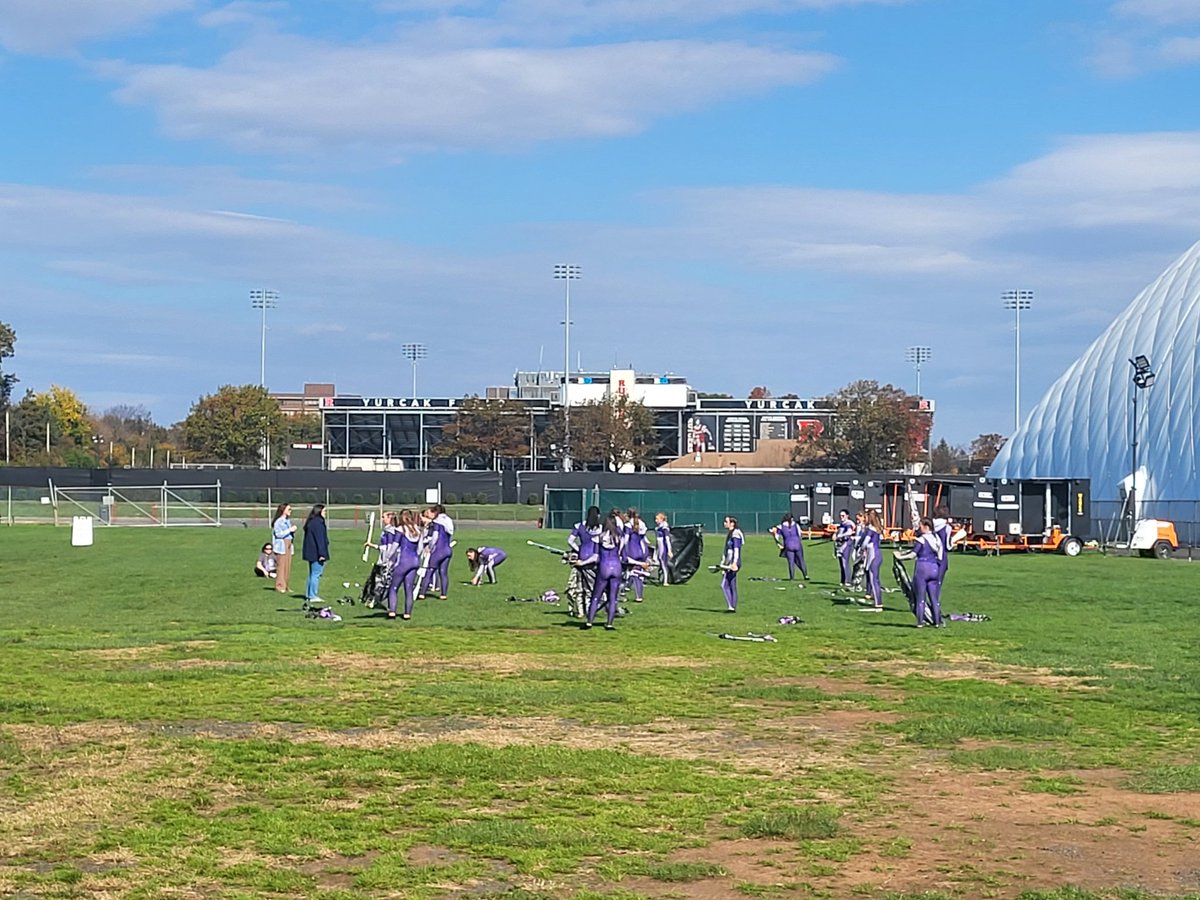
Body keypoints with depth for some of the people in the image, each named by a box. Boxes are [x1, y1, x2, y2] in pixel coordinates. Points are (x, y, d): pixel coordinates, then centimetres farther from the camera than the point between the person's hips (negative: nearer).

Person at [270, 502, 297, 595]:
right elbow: (278, 534, -15)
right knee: (281, 566, -9)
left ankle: (285, 586, 9)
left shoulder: (288, 521, 17)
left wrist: (293, 531, 4)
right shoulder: (278, 521, -7)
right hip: (281, 545, -8)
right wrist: (289, 530, -14)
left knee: (288, 566, 5)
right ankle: (280, 586, -6)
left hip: (289, 545, 8)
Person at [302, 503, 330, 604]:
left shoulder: (310, 522, 15)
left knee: (312, 574, 16)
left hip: (310, 553, 10)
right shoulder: (318, 523, -17)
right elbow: (320, 539, -20)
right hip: (316, 553, -10)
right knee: (316, 574, -6)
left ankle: (308, 595, 20)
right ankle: (313, 596, -6)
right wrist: (322, 554, -20)